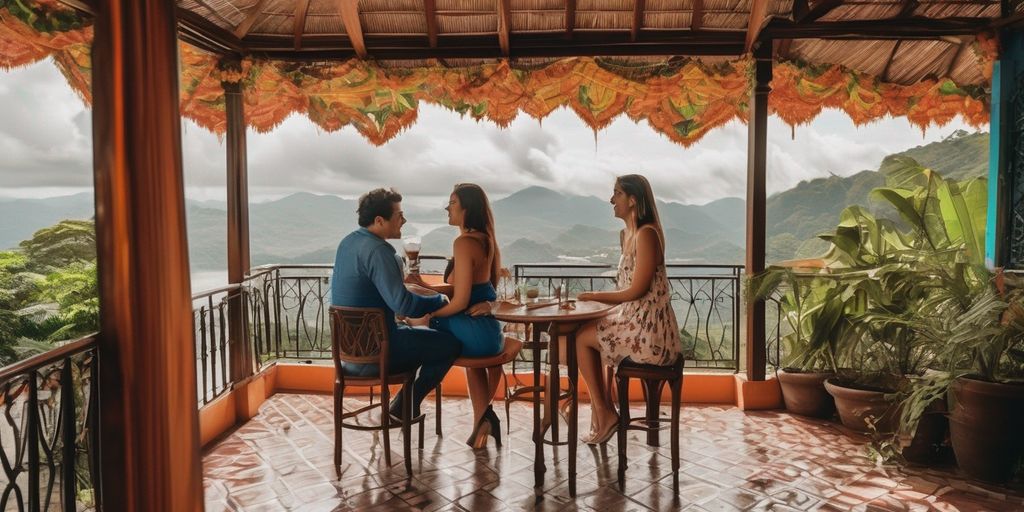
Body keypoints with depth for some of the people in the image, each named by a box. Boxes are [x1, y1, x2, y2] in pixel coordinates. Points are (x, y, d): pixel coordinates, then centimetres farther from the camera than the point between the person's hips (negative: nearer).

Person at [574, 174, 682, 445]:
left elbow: (637, 290, -18)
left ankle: (603, 413, 10)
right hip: (638, 322, 9)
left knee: (581, 338, 0)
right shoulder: (628, 234, 13)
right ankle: (602, 409, 16)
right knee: (584, 330, 14)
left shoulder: (646, 234, -16)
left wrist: (594, 296, -7)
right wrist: (595, 297, 4)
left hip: (648, 330, -9)